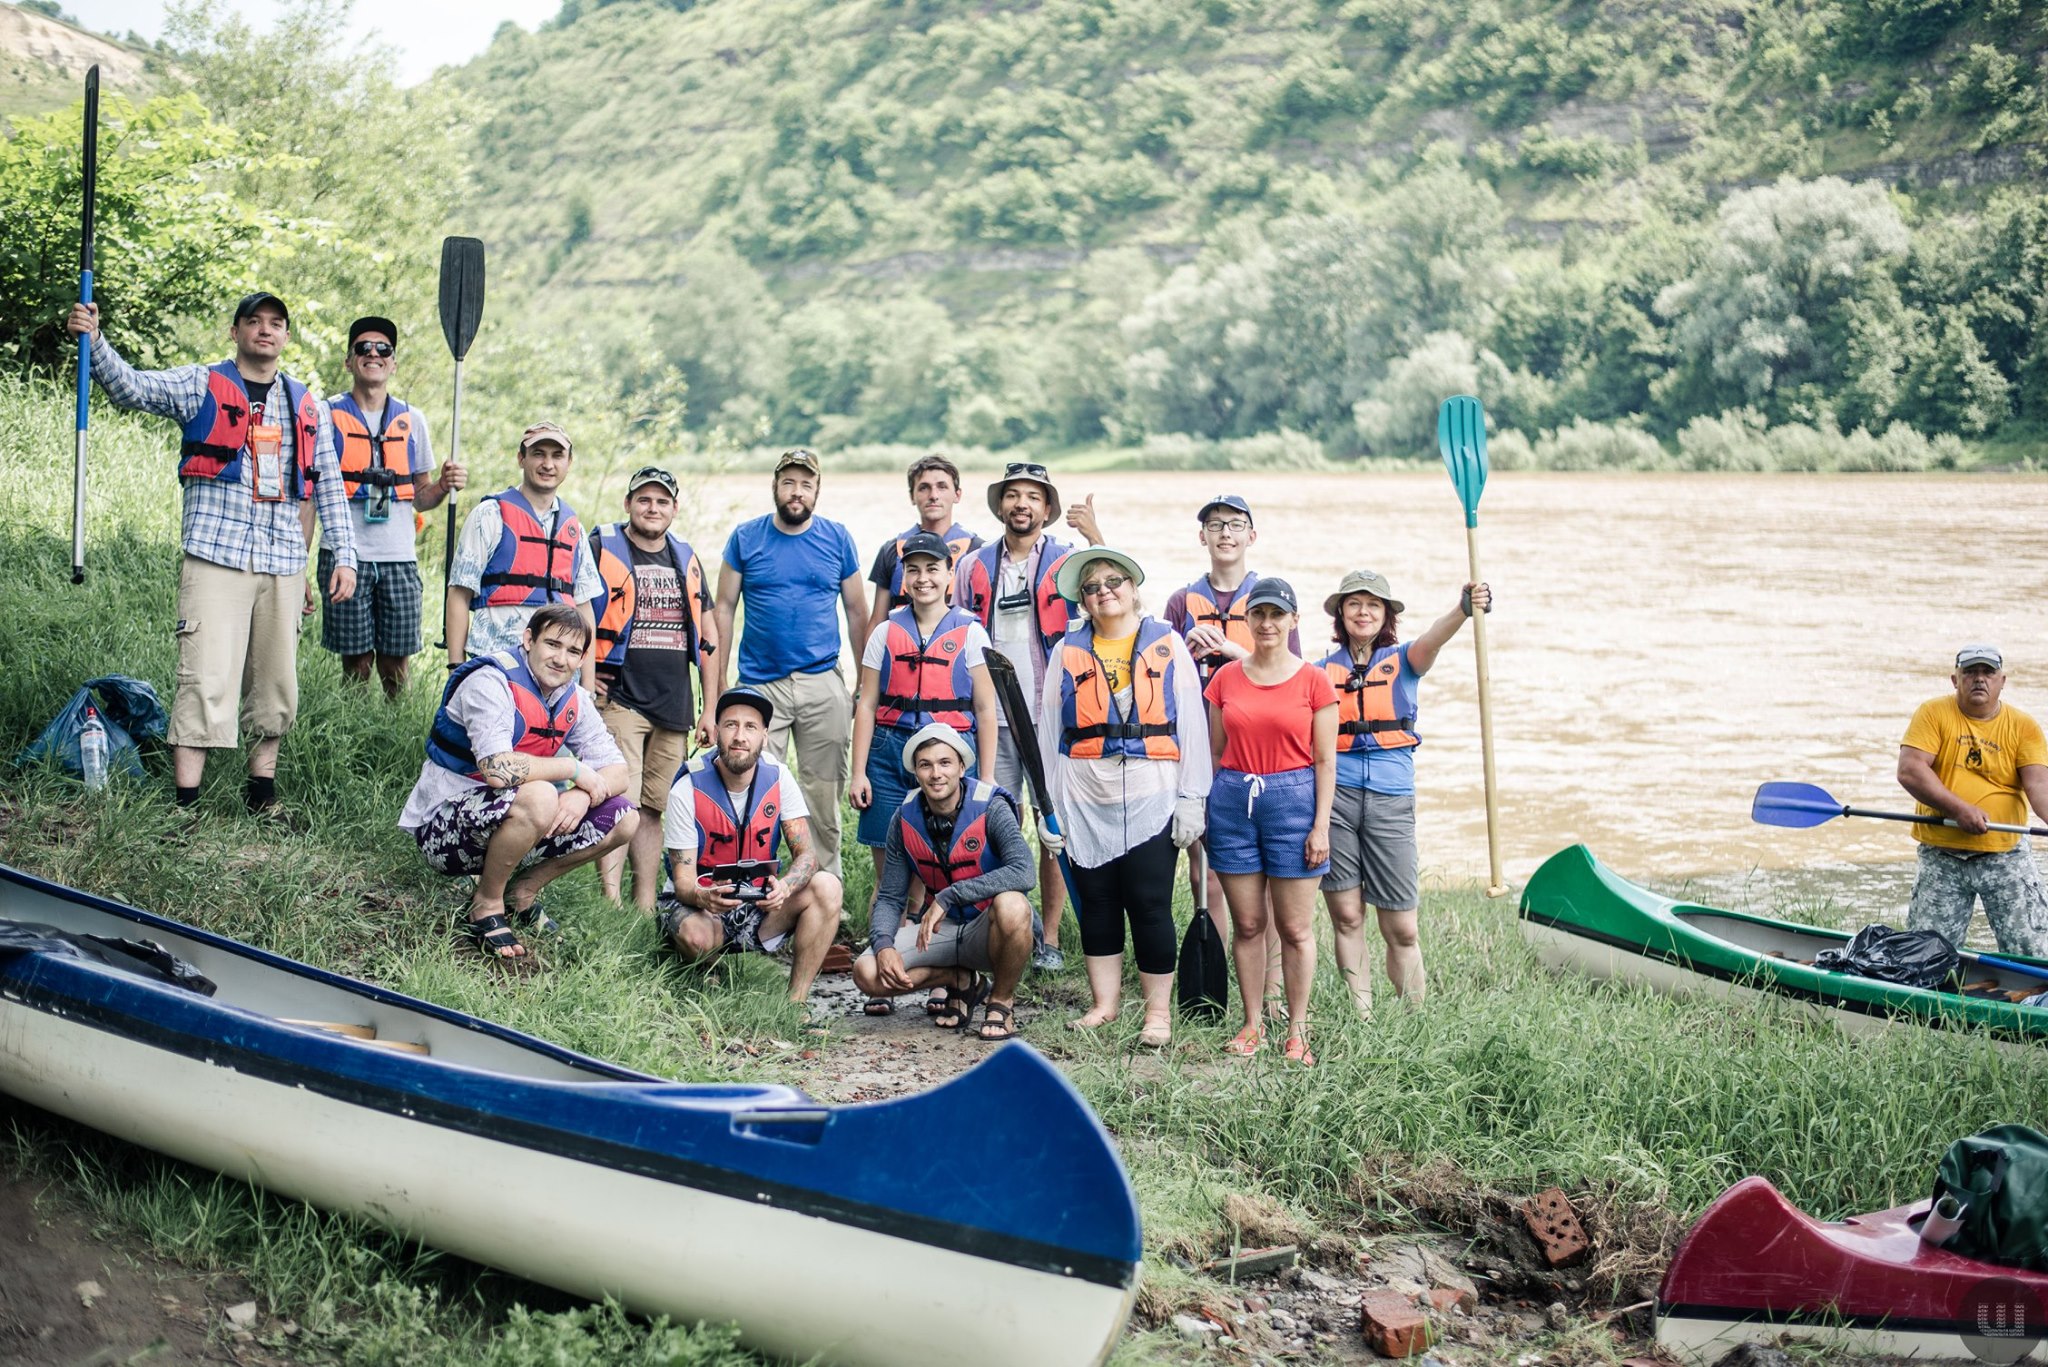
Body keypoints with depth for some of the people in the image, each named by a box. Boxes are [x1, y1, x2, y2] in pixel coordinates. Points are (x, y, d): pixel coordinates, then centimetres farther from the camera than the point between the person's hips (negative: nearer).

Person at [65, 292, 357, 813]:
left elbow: (329, 487, 17)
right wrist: (94, 341, -25)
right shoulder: (200, 386, 5)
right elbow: (132, 386, -8)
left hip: (283, 562, 4)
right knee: (207, 682, -11)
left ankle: (262, 790, 21)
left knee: (277, 683, 9)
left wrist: (344, 556, 10)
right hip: (216, 555, -4)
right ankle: (185, 803, -10)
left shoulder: (310, 407, 16)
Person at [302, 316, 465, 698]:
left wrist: (444, 485, -4)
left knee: (396, 665, 1)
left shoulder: (412, 421, 13)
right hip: (346, 558, -2)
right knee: (356, 663, -2)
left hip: (400, 559, 2)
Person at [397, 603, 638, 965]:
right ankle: (487, 904, -13)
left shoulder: (573, 700, 3)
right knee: (538, 797, -36)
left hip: (500, 826, 8)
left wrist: (582, 796, -23)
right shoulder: (491, 682, -20)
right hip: (442, 830, -8)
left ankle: (520, 892, 9)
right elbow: (497, 769, -34)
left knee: (623, 819, -2)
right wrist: (574, 769, -22)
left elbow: (617, 772, 0)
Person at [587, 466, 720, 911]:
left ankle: (646, 908, 12)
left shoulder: (687, 561, 16)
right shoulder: (601, 550, 1)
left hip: (675, 707, 5)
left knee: (655, 808, 7)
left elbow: (708, 638, 19)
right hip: (619, 700, -5)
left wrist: (710, 709, 14)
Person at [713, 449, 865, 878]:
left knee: (824, 794, 5)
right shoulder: (746, 537, 3)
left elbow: (856, 611, 10)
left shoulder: (837, 538, 5)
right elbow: (725, 608, 5)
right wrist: (717, 684, 0)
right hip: (760, 685, -1)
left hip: (823, 683, 1)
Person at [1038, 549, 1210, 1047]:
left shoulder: (1167, 645, 5)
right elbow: (1050, 730, 11)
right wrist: (1050, 806, 6)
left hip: (1152, 797, -2)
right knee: (1096, 902, 7)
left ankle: (1159, 1011, 4)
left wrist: (1192, 799, -5)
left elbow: (1192, 724, 2)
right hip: (1085, 800, 3)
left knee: (1150, 904, -4)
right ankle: (1104, 1004, 17)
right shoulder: (1068, 651, 11)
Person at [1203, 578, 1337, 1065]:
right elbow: (1215, 752, 12)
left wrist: (1321, 825, -6)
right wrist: (1204, 812, 7)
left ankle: (1297, 1030, 11)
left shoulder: (1314, 681, 0)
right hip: (1233, 800, 2)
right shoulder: (1226, 678, 8)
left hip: (1293, 800, -2)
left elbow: (1325, 760, 0)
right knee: (1247, 924, 7)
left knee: (1295, 928, 2)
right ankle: (1252, 1025, 17)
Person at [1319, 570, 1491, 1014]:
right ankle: (1360, 1017, 10)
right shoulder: (1324, 670, 10)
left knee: (1401, 927, -2)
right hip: (1336, 793, 1)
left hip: (1391, 797, -1)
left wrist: (1463, 610, -37)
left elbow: (1432, 640, -17)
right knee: (1346, 915, 1)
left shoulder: (1402, 660, 6)